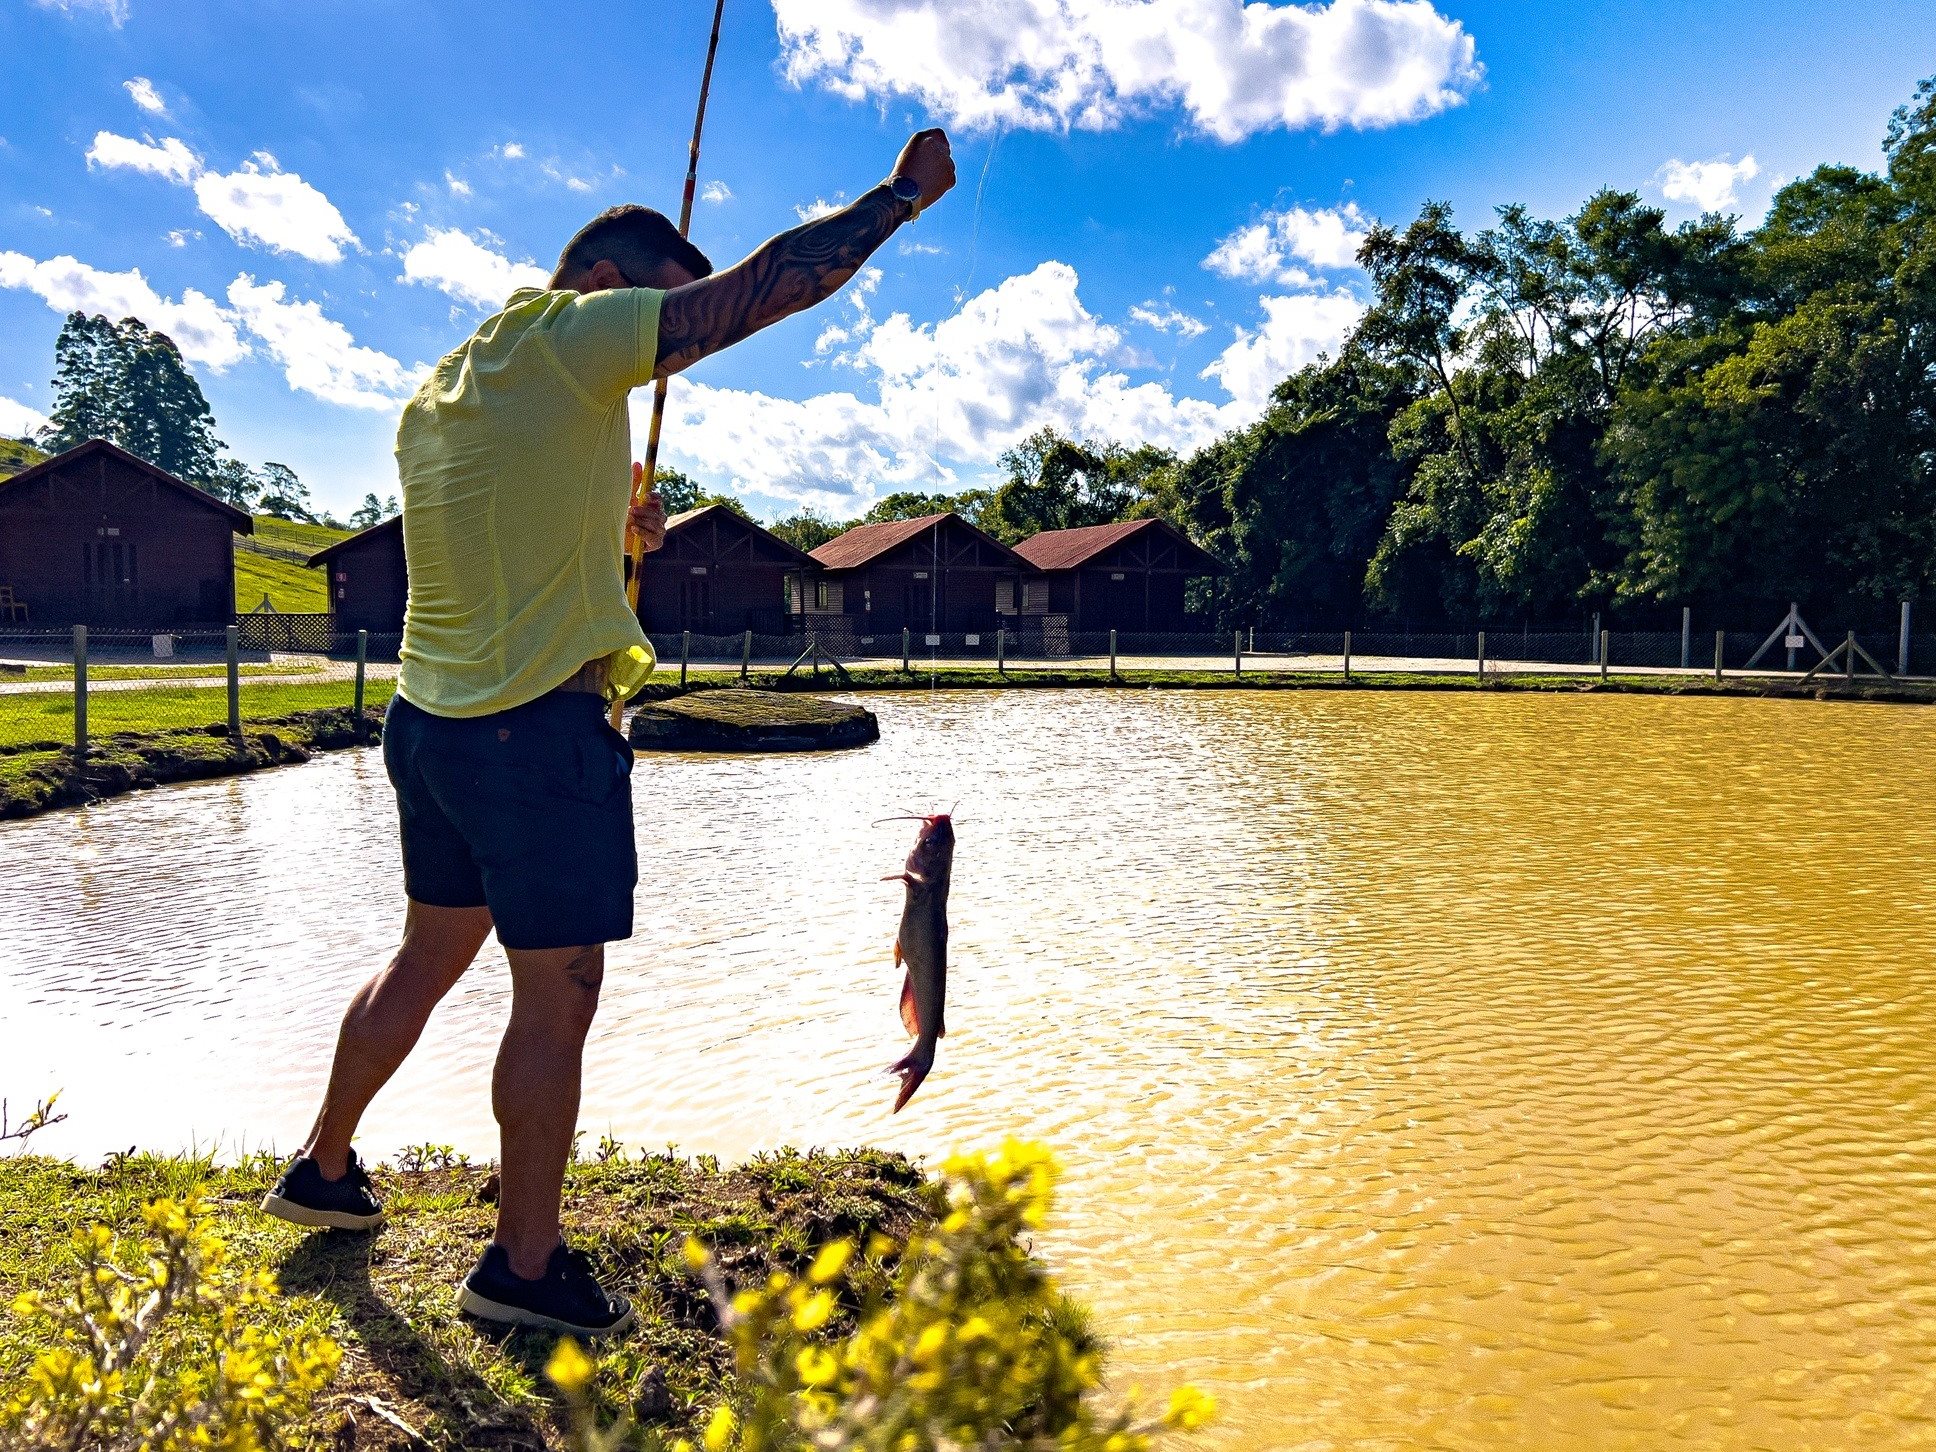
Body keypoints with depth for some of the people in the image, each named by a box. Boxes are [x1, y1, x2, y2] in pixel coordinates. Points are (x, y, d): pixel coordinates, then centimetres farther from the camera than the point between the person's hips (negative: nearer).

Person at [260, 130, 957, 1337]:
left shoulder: (438, 399, 14)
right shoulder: (562, 334, -11)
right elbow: (773, 284, -13)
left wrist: (606, 519, 18)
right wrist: (902, 194, -3)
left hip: (432, 720, 9)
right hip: (537, 728, -9)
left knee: (429, 959, 24)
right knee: (558, 998, 3)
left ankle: (325, 1170, 40)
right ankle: (526, 1269, 15)